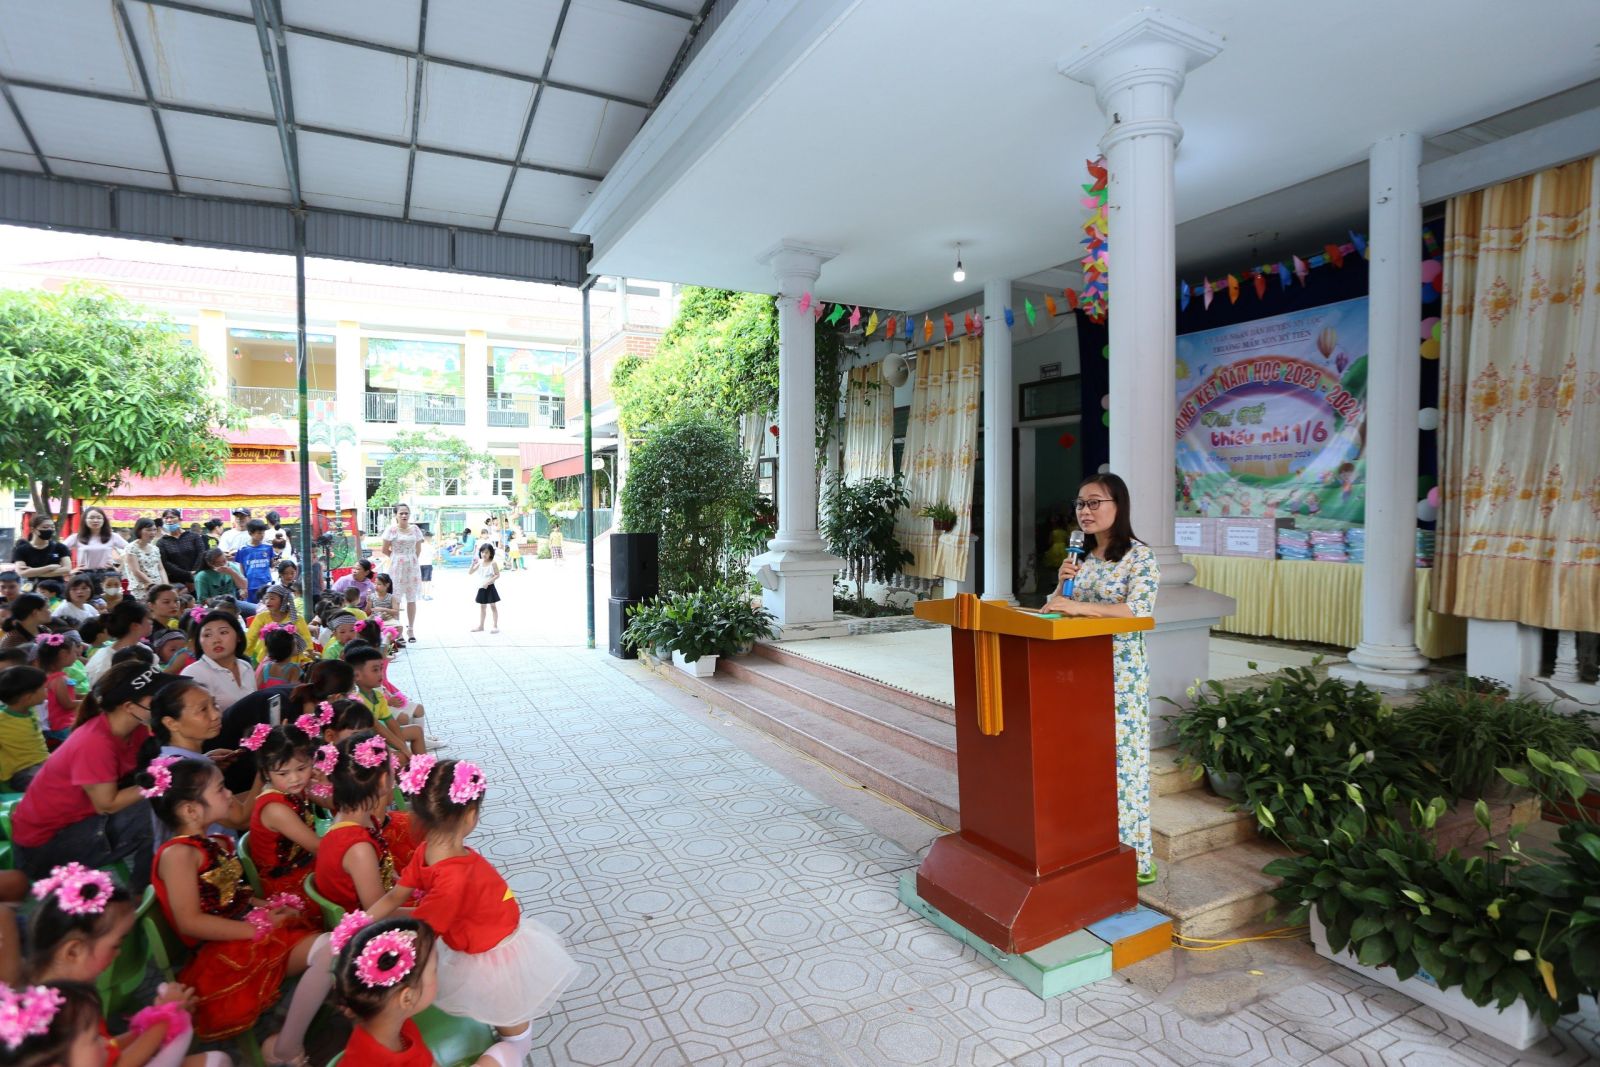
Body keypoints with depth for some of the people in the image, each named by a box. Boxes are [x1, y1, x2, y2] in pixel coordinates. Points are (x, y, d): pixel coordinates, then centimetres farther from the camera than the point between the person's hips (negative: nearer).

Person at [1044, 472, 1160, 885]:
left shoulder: (1139, 556, -7)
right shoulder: (1082, 556, 13)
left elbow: (1139, 610, -21)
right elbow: (1056, 611, 14)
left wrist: (1081, 606, -28)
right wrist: (1063, 583, -5)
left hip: (1120, 672, -6)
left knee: (1121, 760, -2)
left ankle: (1133, 858, 11)